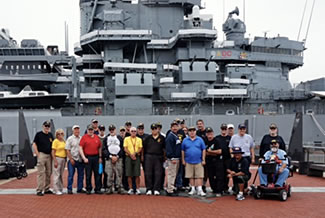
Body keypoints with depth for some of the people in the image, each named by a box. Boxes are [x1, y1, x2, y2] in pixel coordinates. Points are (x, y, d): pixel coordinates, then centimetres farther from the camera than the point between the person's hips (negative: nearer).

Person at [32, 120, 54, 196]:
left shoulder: (50, 135, 13)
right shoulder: (38, 134, -3)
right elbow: (34, 145, -5)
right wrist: (38, 155, -10)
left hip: (49, 156, 6)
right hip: (41, 155, -6)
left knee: (48, 173, 9)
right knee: (41, 173, -7)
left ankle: (46, 189, 18)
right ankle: (39, 190, -3)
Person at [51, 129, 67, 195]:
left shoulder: (64, 141, 12)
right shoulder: (55, 141, -7)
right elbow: (53, 152, -10)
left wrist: (66, 159, 11)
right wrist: (55, 161, -17)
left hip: (64, 159, 7)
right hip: (58, 158, -7)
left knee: (61, 175, 12)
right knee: (57, 175, -5)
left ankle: (61, 189, 18)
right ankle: (56, 190, -1)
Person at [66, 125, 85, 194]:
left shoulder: (82, 138, 10)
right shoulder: (70, 139, -1)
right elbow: (67, 150, -4)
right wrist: (71, 159, -11)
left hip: (80, 160, 4)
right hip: (72, 159, -4)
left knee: (81, 175, 7)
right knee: (71, 175, -3)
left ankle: (80, 188, 16)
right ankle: (69, 189, 5)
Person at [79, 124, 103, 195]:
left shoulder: (97, 137, 10)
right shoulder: (84, 137, 0)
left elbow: (100, 148, 15)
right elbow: (80, 148, -4)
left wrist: (100, 157, 9)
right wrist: (84, 158, -11)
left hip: (96, 157, 3)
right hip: (88, 158, -3)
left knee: (97, 174, 4)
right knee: (88, 174, 2)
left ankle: (97, 189, 10)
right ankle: (88, 189, 11)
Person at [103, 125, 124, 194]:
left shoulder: (120, 138, 9)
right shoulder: (106, 138, 10)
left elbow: (122, 149, 5)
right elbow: (104, 149, 4)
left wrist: (117, 156, -7)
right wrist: (111, 156, -7)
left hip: (118, 158, 0)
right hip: (109, 158, 0)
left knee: (119, 174, -2)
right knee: (109, 174, -2)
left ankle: (119, 188, 3)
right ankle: (109, 188, 4)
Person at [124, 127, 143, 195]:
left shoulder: (139, 139, 12)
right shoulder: (126, 139, 8)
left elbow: (140, 148, 3)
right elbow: (125, 149, 1)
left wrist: (135, 153, -14)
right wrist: (131, 155, -11)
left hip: (137, 157, 0)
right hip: (128, 157, 0)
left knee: (137, 174, -4)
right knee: (129, 174, -1)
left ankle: (137, 189, 2)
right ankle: (130, 189, 7)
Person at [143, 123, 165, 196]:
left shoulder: (162, 138, 8)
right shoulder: (148, 138, 10)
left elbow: (165, 148, 11)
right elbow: (144, 148, 14)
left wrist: (163, 157, 6)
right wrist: (144, 157, 8)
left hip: (158, 158, -1)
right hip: (149, 157, 1)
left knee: (158, 174, -4)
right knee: (148, 174, -1)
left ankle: (156, 189, 1)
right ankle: (149, 189, 6)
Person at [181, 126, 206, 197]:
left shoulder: (200, 140, 3)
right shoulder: (185, 140, 5)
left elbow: (203, 150, 3)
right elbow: (183, 151, 9)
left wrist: (203, 160, -1)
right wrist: (183, 160, 5)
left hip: (198, 161, -1)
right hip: (189, 162, 1)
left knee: (199, 176, -4)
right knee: (191, 176, 8)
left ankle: (200, 190, -1)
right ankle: (193, 189, 18)